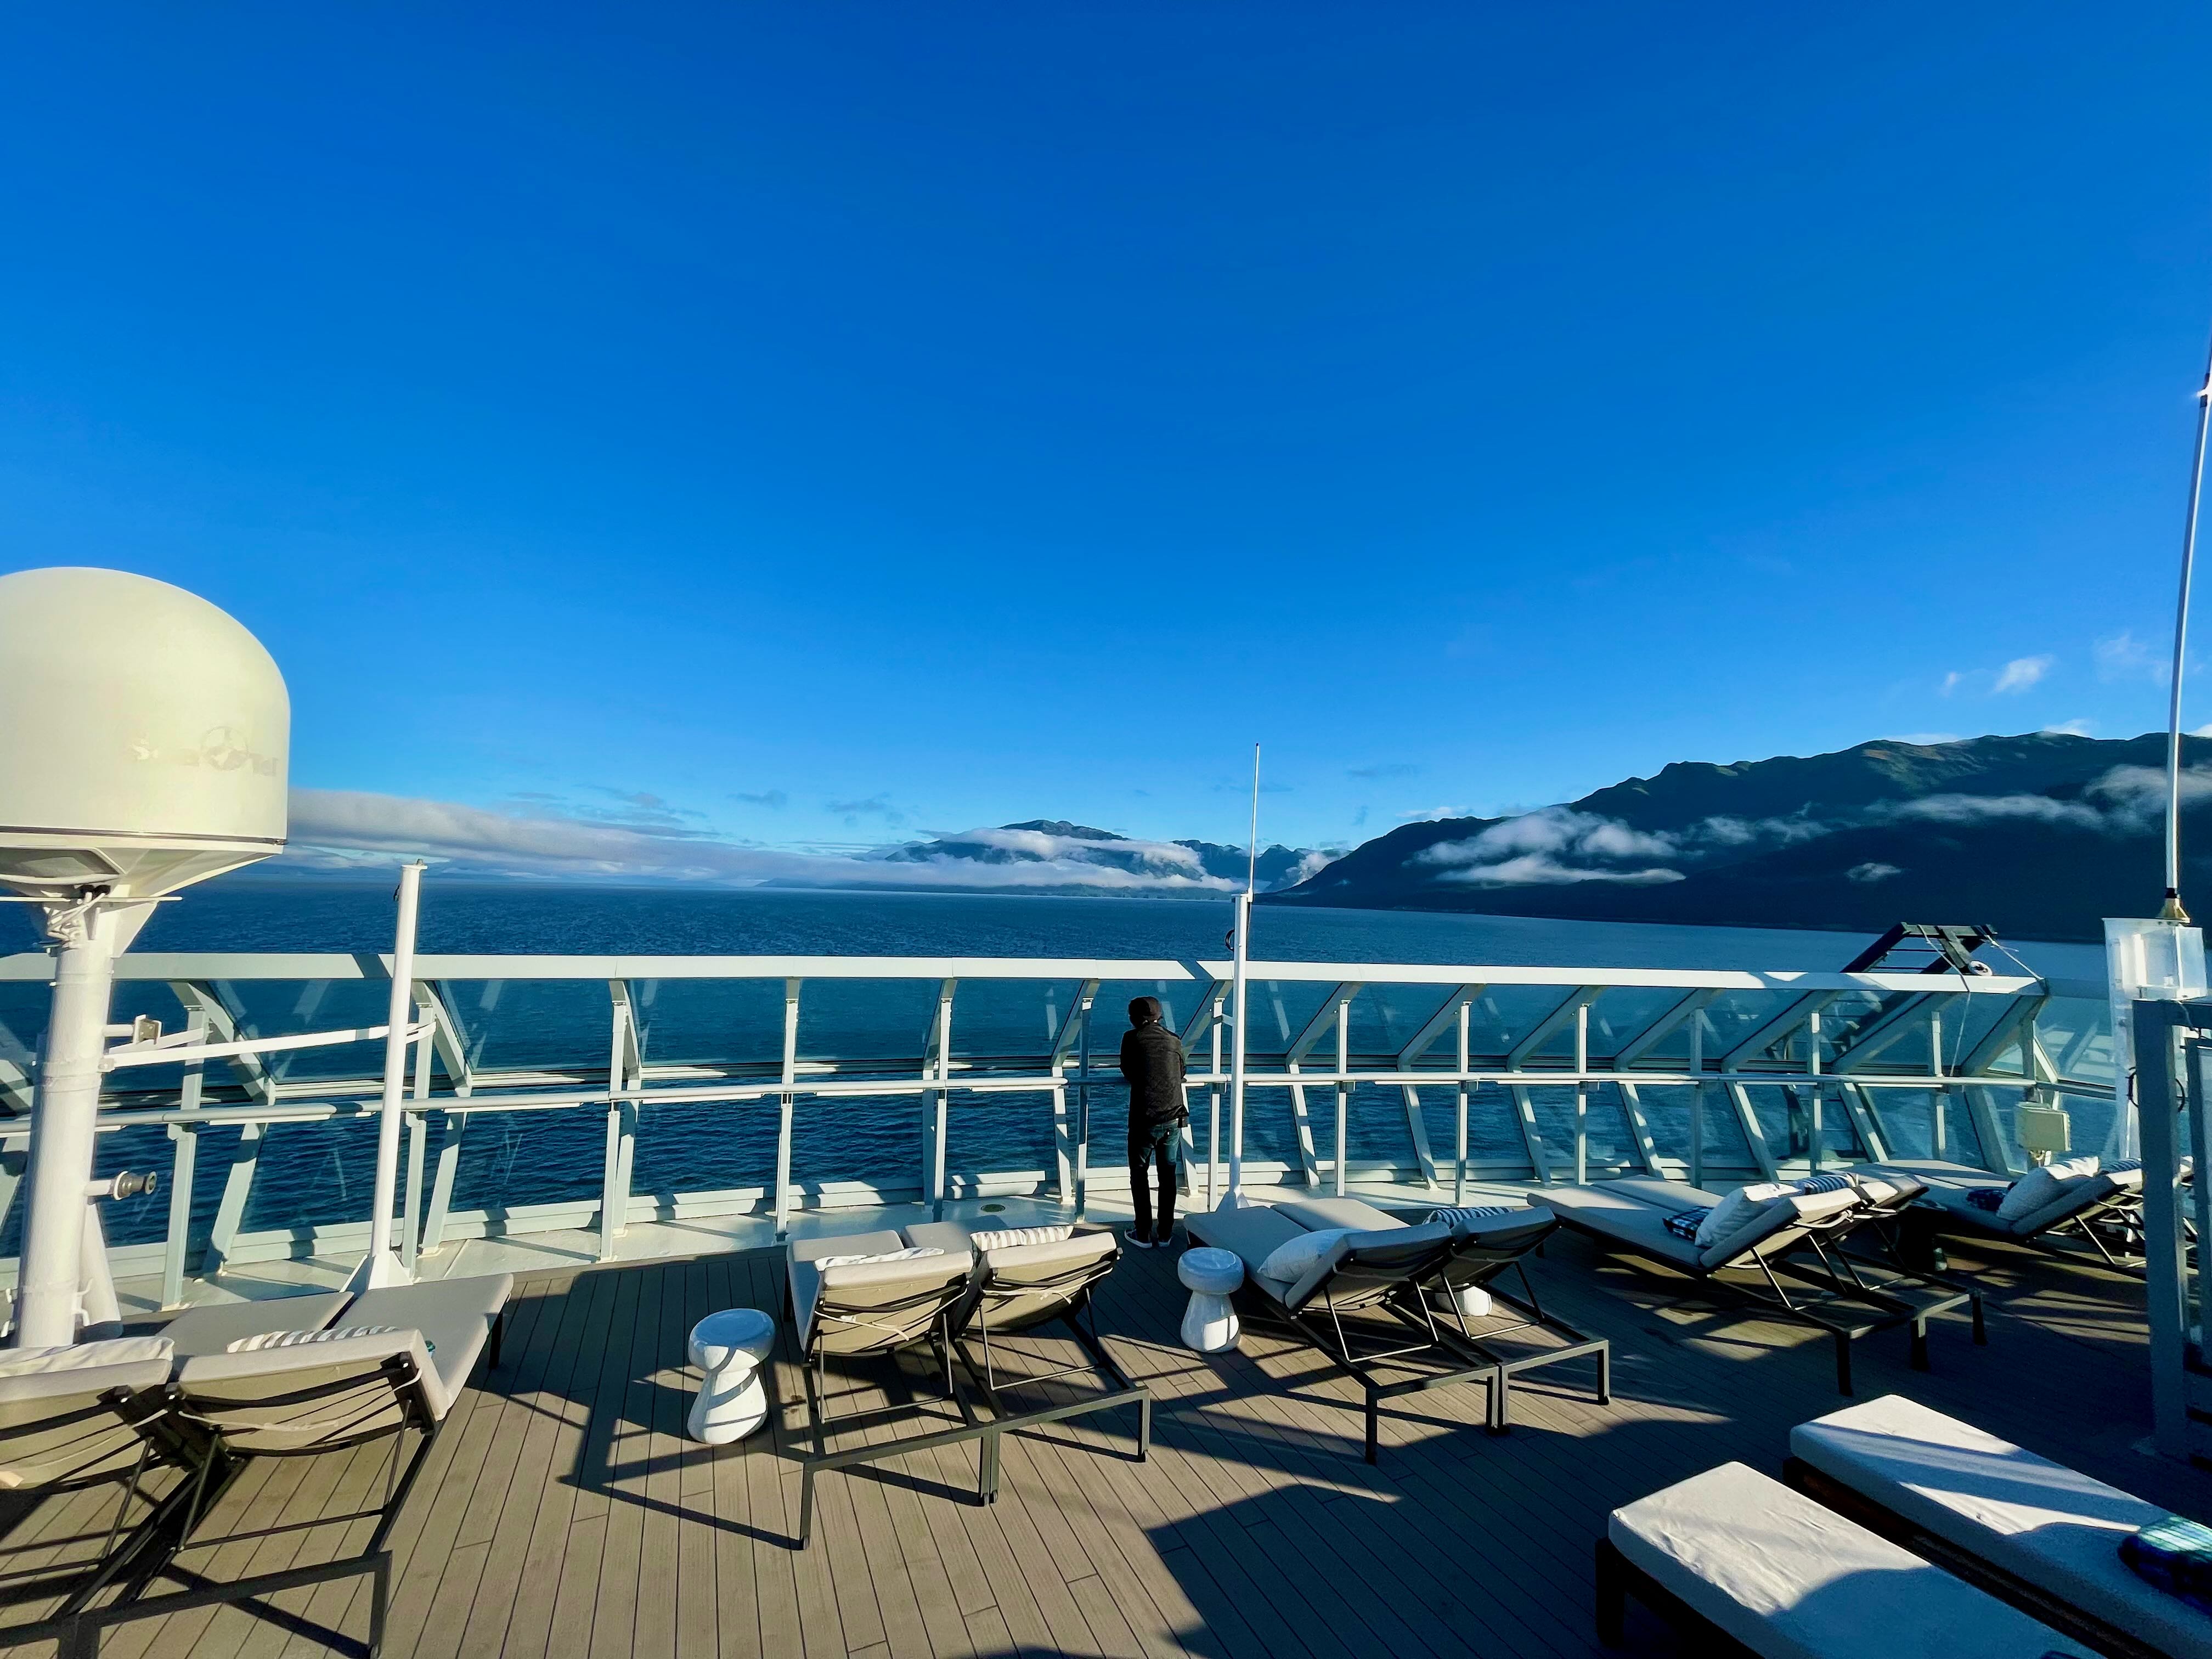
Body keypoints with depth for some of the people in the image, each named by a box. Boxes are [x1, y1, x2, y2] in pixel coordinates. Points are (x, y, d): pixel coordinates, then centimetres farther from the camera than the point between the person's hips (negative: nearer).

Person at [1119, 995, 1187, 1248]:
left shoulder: (1132, 1038, -3)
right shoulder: (1175, 1041, 6)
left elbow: (1128, 1073, 7)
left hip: (1144, 1120, -3)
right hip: (1173, 1120, 3)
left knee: (1139, 1175, 11)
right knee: (1168, 1175, 14)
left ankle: (1143, 1235, 16)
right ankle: (1165, 1234, 22)